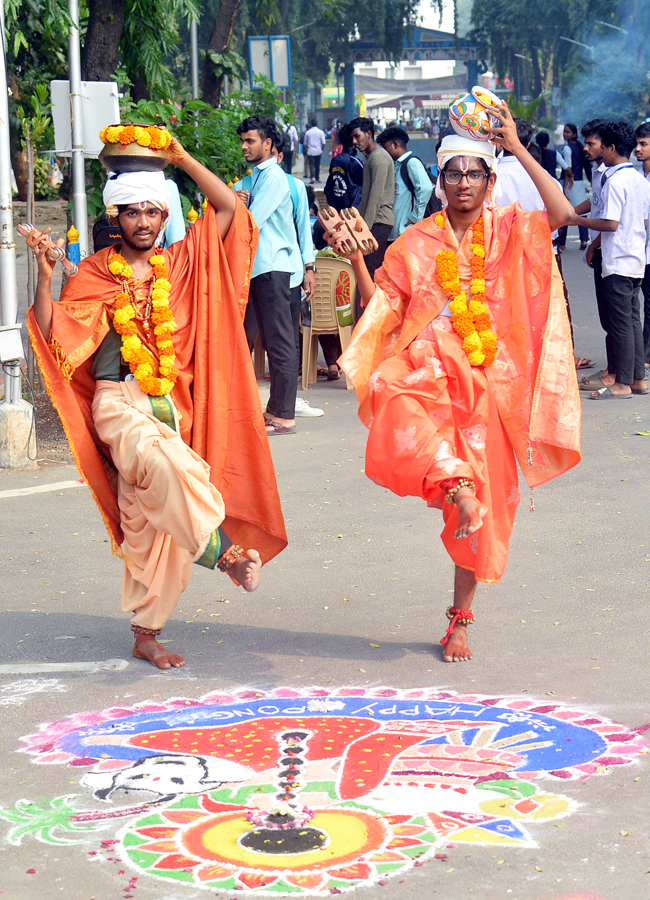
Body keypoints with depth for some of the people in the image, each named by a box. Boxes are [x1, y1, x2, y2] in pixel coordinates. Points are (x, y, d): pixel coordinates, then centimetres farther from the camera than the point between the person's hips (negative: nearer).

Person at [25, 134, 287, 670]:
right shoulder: (95, 273, 2)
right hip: (119, 402, -4)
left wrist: (182, 159, 4)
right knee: (169, 466, -36)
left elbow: (228, 208, 7)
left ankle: (146, 633, 13)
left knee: (151, 518, 5)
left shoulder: (182, 263, 10)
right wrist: (44, 272, -15)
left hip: (172, 405, 4)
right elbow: (51, 332, -5)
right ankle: (223, 549, -35)